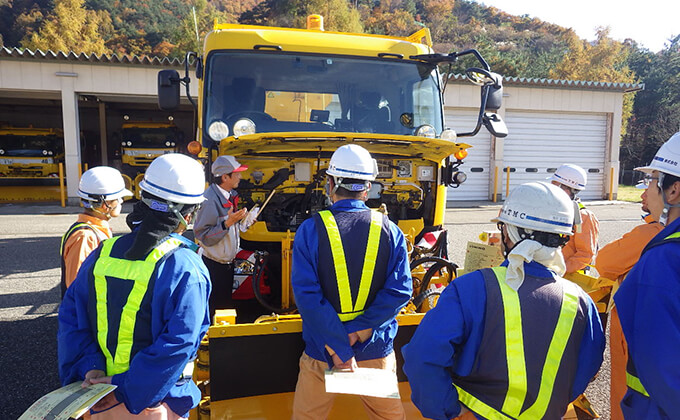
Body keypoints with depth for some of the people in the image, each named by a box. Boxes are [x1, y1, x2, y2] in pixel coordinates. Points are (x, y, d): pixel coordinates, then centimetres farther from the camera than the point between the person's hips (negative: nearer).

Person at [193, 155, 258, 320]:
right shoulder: (210, 199, -23)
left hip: (228, 262, 9)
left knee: (226, 303, 21)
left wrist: (246, 219, -1)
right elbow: (203, 235, -25)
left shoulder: (230, 195, 5)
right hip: (214, 264, -8)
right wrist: (227, 223, -31)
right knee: (214, 307, 4)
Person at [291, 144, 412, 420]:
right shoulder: (389, 230, -5)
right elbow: (400, 290, -12)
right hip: (376, 352, 2)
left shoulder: (310, 230, -11)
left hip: (322, 353, -1)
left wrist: (338, 349, -16)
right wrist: (358, 331, -14)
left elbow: (306, 294, -18)